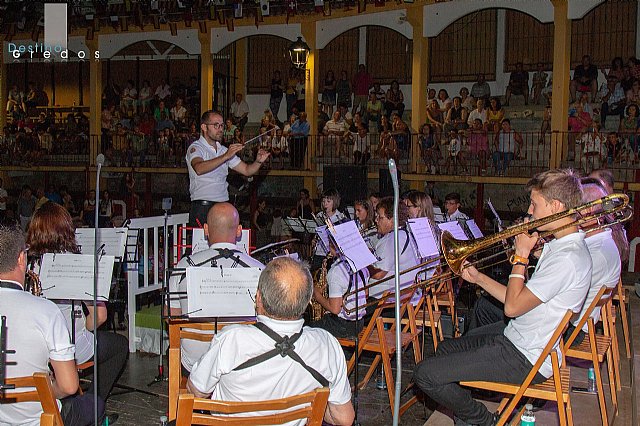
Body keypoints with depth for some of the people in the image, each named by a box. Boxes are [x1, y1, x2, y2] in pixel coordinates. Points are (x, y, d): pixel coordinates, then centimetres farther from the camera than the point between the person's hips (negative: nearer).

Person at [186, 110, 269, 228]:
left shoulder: (224, 150, 19)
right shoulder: (195, 148, -1)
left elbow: (246, 170, 17)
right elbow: (199, 169, -23)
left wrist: (258, 161, -5)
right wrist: (226, 156, -28)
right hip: (202, 207, -5)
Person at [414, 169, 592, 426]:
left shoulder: (568, 258, -25)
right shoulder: (559, 245, 8)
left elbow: (512, 307, -23)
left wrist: (521, 257, -13)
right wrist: (479, 278, 10)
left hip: (526, 360, -11)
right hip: (516, 337, 11)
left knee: (426, 374, -14)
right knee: (445, 350, 25)